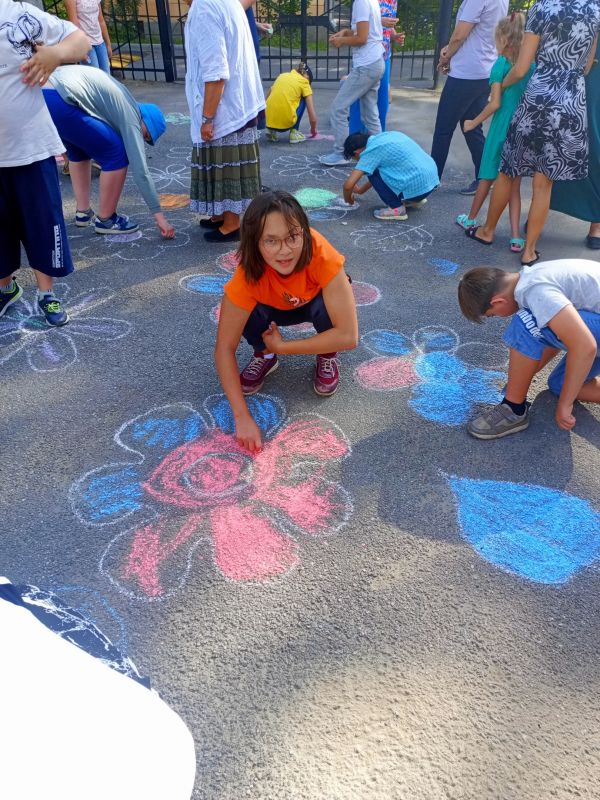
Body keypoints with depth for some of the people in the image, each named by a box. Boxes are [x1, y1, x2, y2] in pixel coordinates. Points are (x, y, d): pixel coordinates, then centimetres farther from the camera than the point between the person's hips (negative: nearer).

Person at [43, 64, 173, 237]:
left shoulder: (120, 102, 26)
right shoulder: (130, 117, 1)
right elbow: (140, 170, -4)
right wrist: (159, 215, -2)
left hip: (41, 94, 10)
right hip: (58, 103, -10)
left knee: (79, 148, 29)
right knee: (116, 154, -1)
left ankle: (83, 213, 29)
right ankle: (106, 220, 10)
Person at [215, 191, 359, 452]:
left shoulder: (321, 255, -39)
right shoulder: (249, 274, -35)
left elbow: (348, 336, -39)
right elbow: (224, 349, -31)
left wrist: (282, 347, -32)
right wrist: (242, 417, -38)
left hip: (316, 301, -1)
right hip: (276, 309, 1)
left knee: (325, 307, -35)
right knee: (248, 312, -31)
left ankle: (327, 355, -3)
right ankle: (264, 355, 1)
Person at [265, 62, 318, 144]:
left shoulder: (282, 75, 21)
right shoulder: (304, 82, 9)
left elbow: (267, 98, 25)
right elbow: (313, 118, 5)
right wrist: (313, 130, 24)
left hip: (269, 120, 5)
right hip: (286, 122, -4)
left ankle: (272, 130, 16)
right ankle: (294, 132, 12)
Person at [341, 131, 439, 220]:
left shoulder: (371, 151, -9)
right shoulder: (384, 136, 16)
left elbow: (348, 185, -13)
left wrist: (348, 200, 8)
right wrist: (361, 189, 37)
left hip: (418, 187, -8)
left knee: (373, 172, -2)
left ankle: (397, 208, 0)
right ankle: (415, 199, 22)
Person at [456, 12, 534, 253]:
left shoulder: (501, 64, -10)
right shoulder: (532, 65, 5)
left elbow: (495, 103, -13)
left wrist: (474, 122, -1)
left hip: (502, 130, -4)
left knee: (487, 178, 12)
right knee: (514, 185, 6)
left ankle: (471, 219, 30)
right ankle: (516, 236, 0)